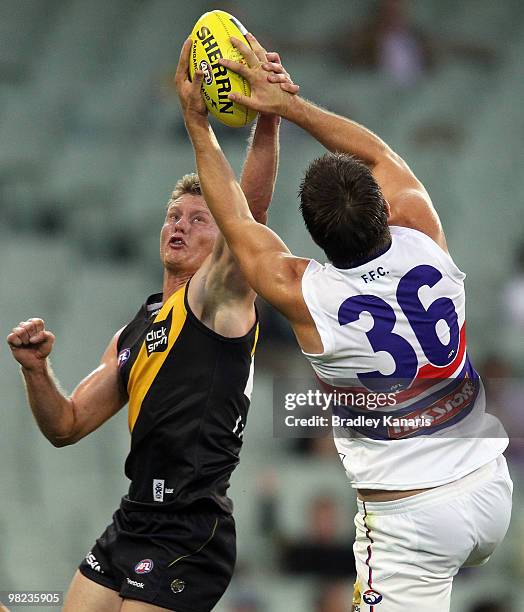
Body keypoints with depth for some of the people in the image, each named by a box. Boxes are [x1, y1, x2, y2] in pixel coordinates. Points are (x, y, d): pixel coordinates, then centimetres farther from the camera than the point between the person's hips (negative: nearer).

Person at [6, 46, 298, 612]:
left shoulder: (220, 298, -1)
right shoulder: (134, 334, 21)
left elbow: (249, 214, -19)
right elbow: (67, 426, 22)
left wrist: (267, 125, -33)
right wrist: (36, 371, 3)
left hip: (189, 537, -8)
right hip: (133, 522, 8)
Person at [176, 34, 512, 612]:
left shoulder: (302, 295, -17)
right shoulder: (426, 242, -10)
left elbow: (234, 217, 1)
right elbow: (379, 154, 9)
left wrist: (196, 123, 12)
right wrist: (287, 103, 11)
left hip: (409, 518, -4)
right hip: (489, 486, 4)